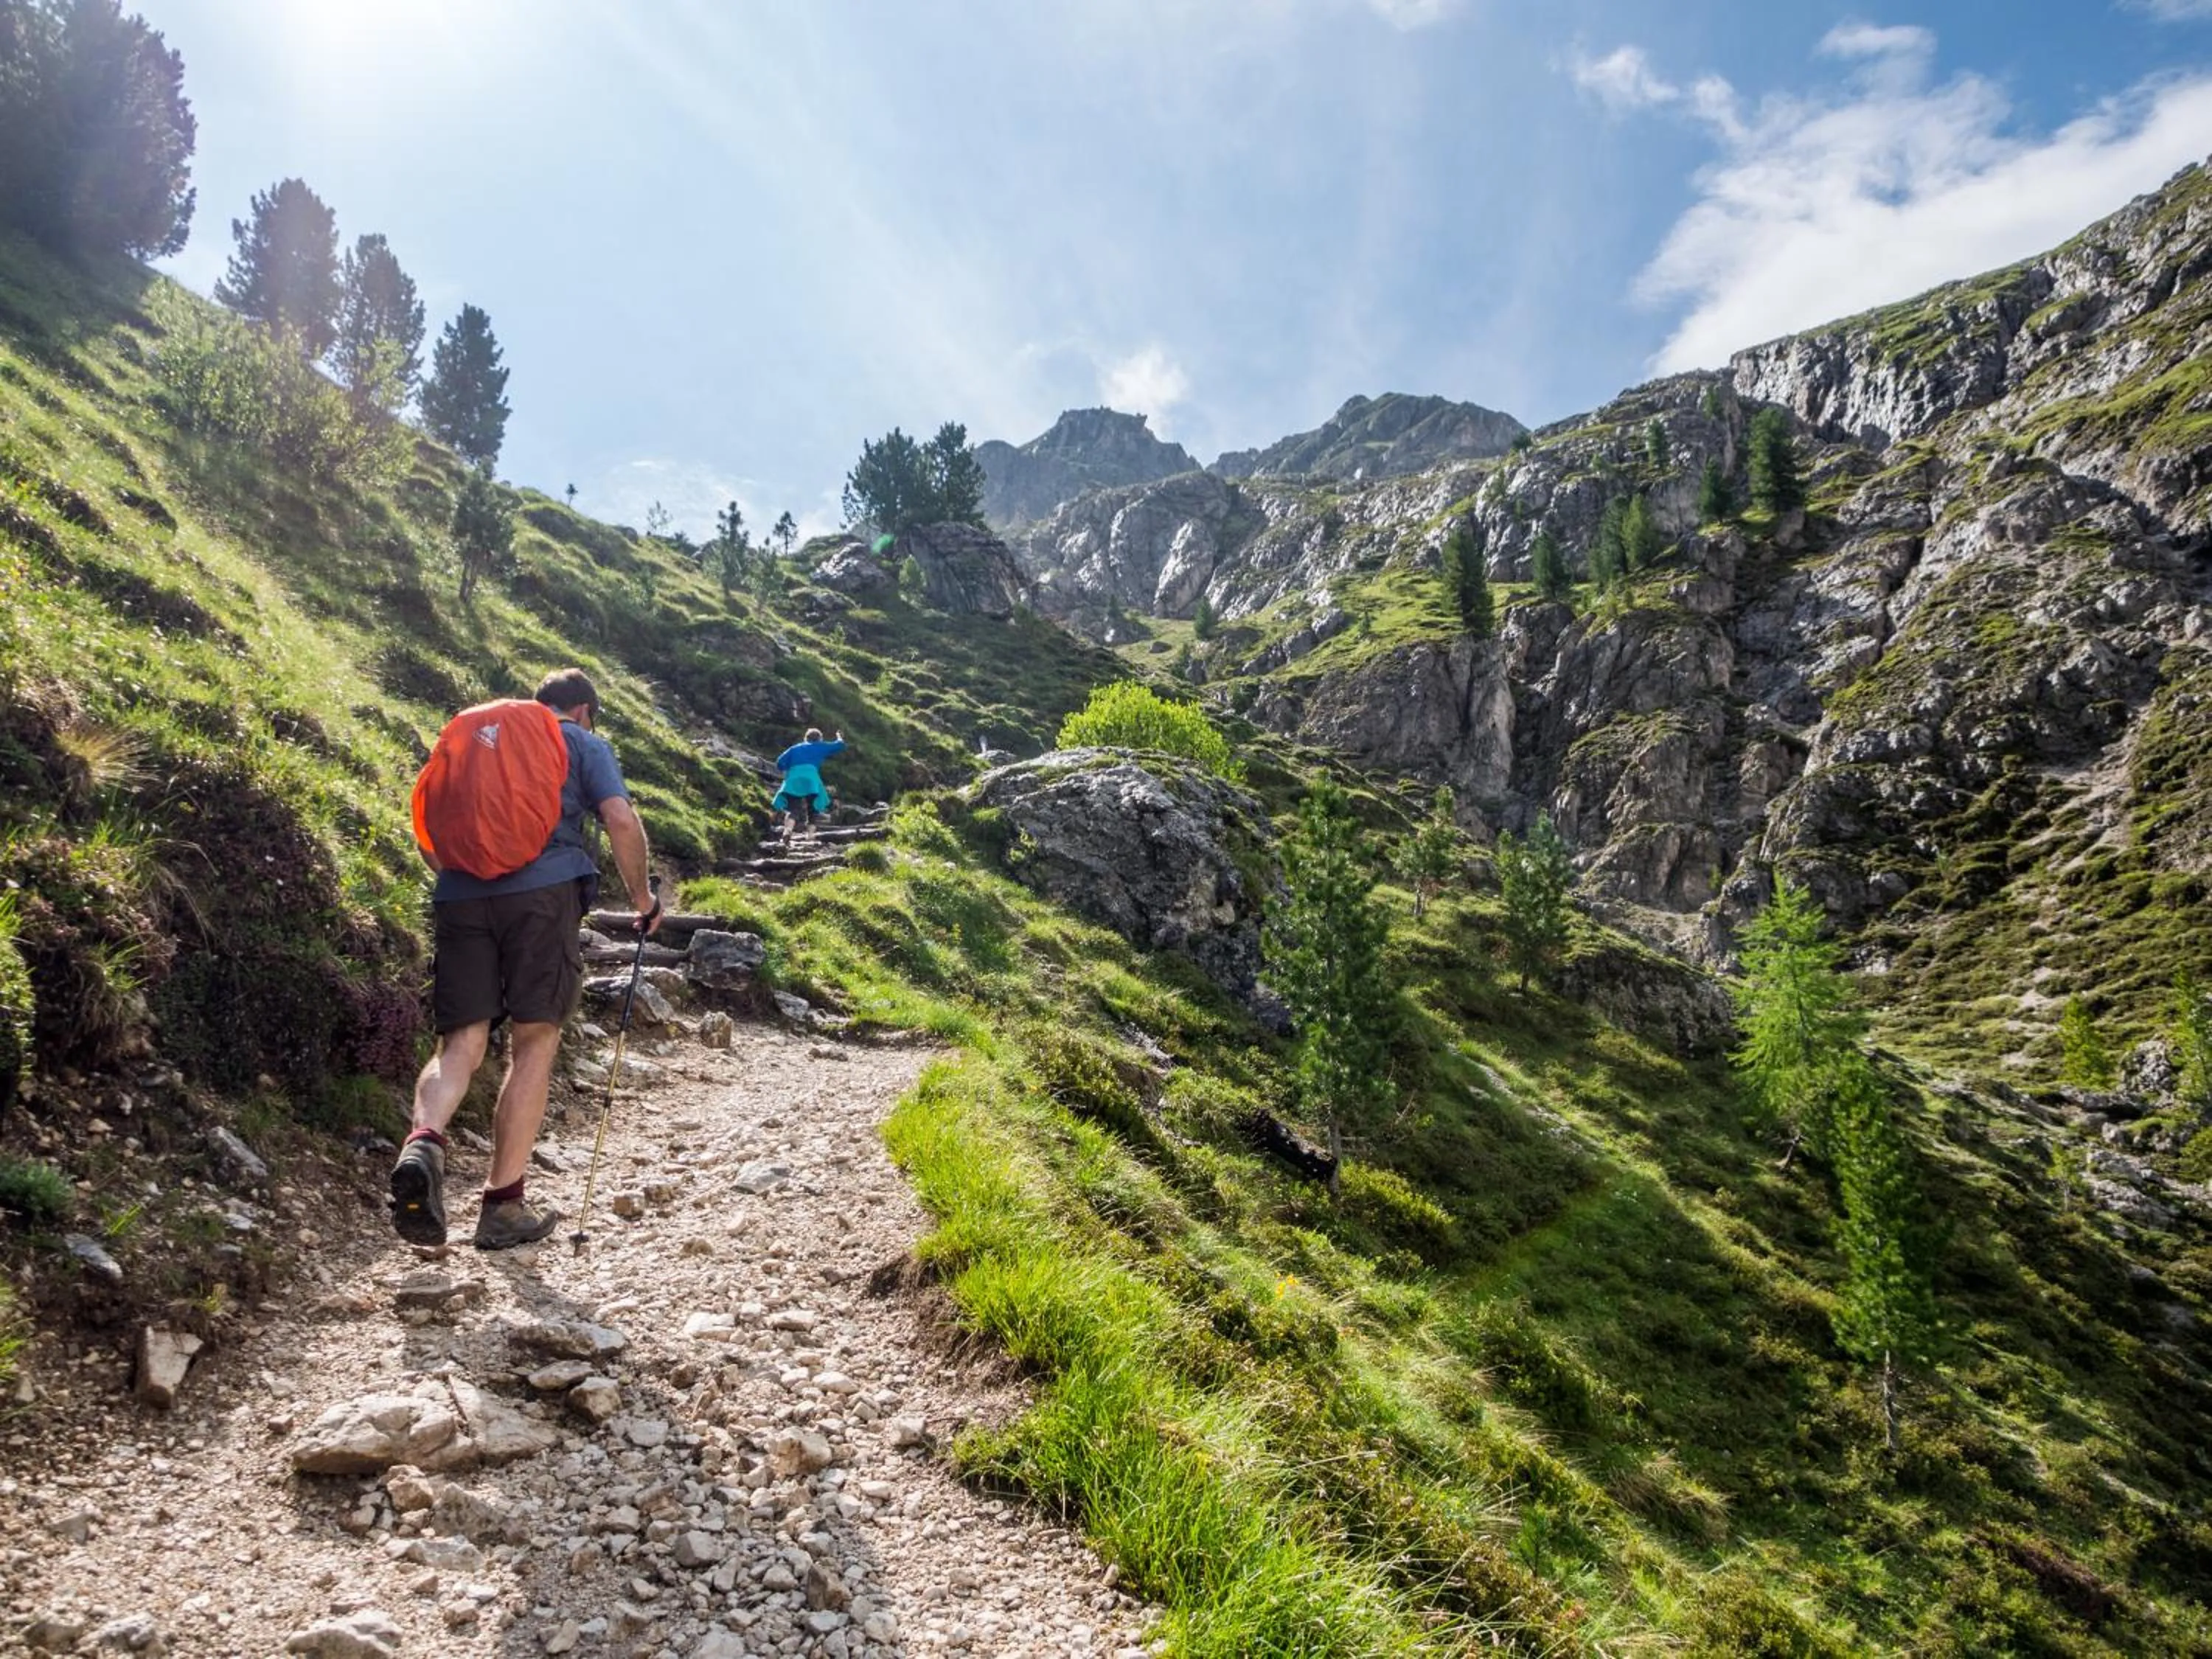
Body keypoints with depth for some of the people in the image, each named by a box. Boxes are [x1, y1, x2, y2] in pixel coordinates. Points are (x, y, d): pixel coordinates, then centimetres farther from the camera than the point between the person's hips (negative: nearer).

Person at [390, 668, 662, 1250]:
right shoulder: (583, 742, 15)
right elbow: (621, 819, -1)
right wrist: (642, 896, 10)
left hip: (460, 896, 4)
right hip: (543, 890, -4)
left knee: (460, 1043, 2)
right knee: (534, 1043, 3)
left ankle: (424, 1143, -30)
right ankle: (503, 1205, 2)